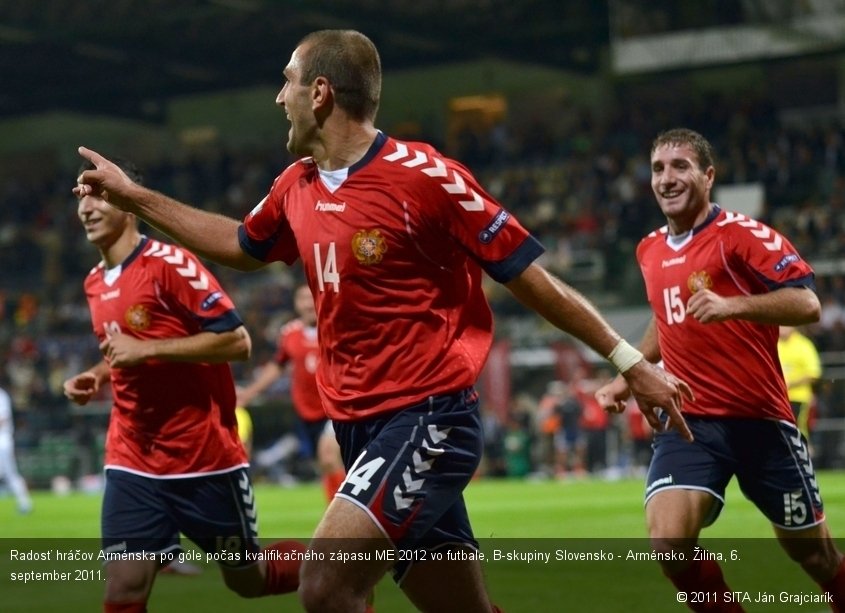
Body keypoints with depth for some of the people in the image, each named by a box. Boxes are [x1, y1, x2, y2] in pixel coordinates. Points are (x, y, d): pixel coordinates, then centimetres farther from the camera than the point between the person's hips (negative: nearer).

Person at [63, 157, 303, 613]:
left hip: (205, 458, -6)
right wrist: (96, 377, 4)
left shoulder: (169, 264, -15)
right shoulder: (95, 283, 9)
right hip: (133, 463, 6)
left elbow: (237, 341, -19)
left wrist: (146, 348, -23)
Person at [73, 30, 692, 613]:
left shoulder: (422, 175, -13)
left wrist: (630, 360, -5)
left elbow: (531, 278, -8)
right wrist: (132, 195, 32)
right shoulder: (297, 188, 9)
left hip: (427, 419, -7)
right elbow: (239, 246, 31)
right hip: (361, 428, 7)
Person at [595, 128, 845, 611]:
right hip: (687, 420, 4)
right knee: (668, 540, -20)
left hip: (759, 419, -4)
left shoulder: (741, 234, -10)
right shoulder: (650, 250, 10)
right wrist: (628, 376, 20)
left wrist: (732, 305, -33)